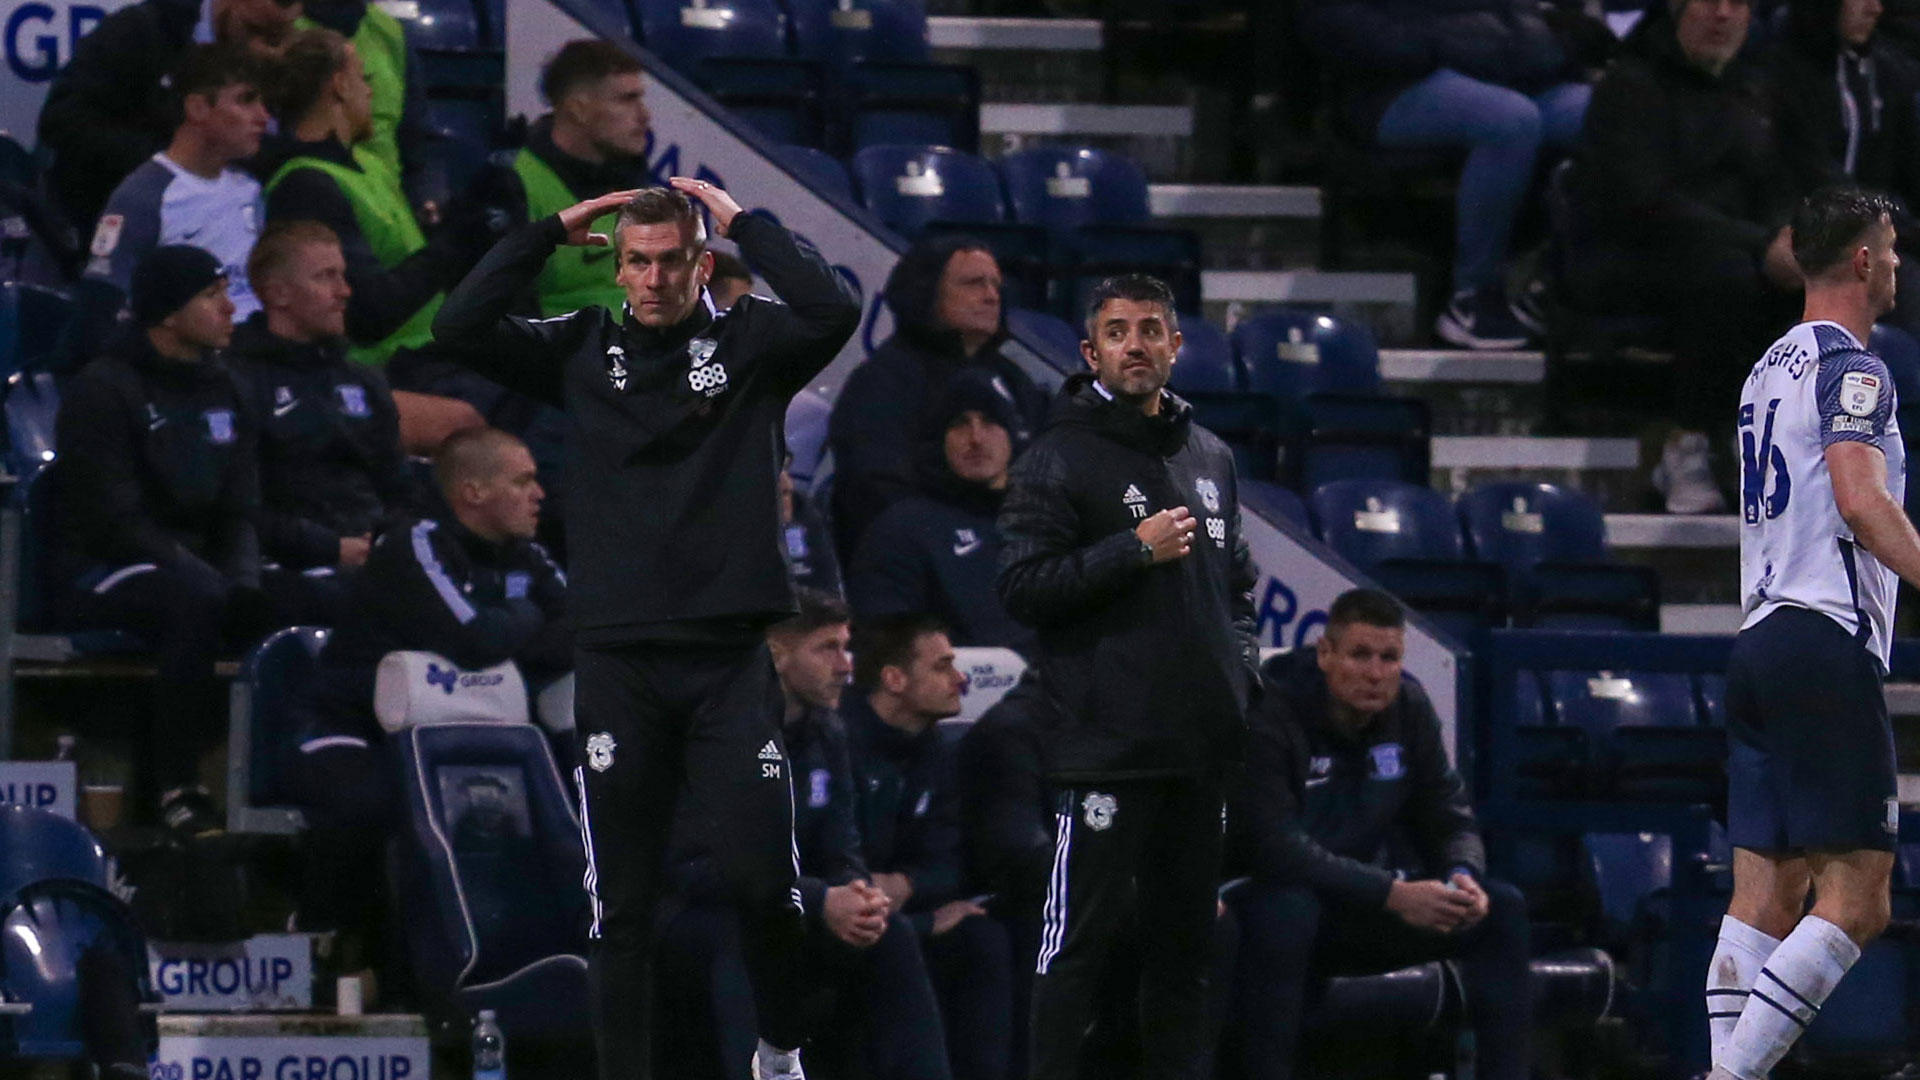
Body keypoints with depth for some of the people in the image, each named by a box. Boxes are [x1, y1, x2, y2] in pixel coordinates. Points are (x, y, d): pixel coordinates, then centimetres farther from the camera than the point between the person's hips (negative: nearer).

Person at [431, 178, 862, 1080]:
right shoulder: (582, 349, 7)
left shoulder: (748, 343, 3)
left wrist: (742, 222, -8)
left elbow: (833, 311, -16)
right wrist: (550, 232, -2)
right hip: (616, 660, 1)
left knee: (764, 878, -4)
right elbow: (459, 327, -4)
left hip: (729, 659, -1)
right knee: (622, 904, 5)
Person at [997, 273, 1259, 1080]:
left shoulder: (1211, 458, 16)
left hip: (1200, 742, 7)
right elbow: (1022, 586, -14)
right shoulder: (1060, 459, -5)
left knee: (1184, 933, 12)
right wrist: (1133, 551, -19)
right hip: (1106, 741, -7)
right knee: (1082, 933, -7)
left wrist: (1240, 664, 10)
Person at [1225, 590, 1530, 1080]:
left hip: (1366, 914, 6)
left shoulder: (1410, 712, 2)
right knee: (1285, 910, -40)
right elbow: (1272, 846, -29)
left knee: (1501, 908, -9)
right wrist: (1393, 894, -33)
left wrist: (1463, 876, -20)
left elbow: (1451, 822, 6)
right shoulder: (1272, 718, -19)